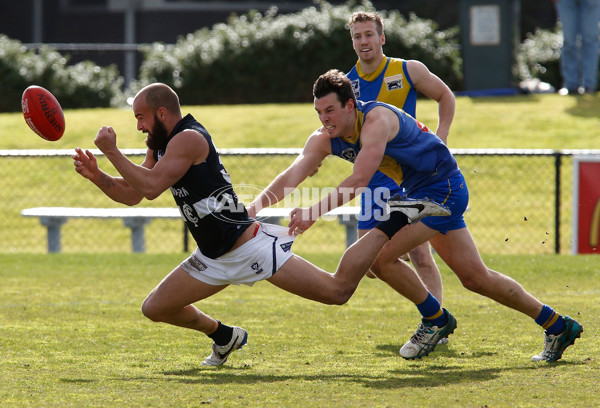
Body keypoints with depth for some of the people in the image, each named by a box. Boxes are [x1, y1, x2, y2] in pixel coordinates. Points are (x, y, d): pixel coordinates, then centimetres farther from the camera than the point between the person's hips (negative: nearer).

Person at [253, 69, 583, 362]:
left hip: (443, 187, -9)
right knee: (475, 277, 9)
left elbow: (359, 181, -38)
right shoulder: (324, 139, -3)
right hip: (420, 193, 9)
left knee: (381, 255, -19)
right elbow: (291, 177, -12)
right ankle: (557, 326, 19)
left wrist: (314, 212, -43)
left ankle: (436, 320, 2)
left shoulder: (376, 120, -28)